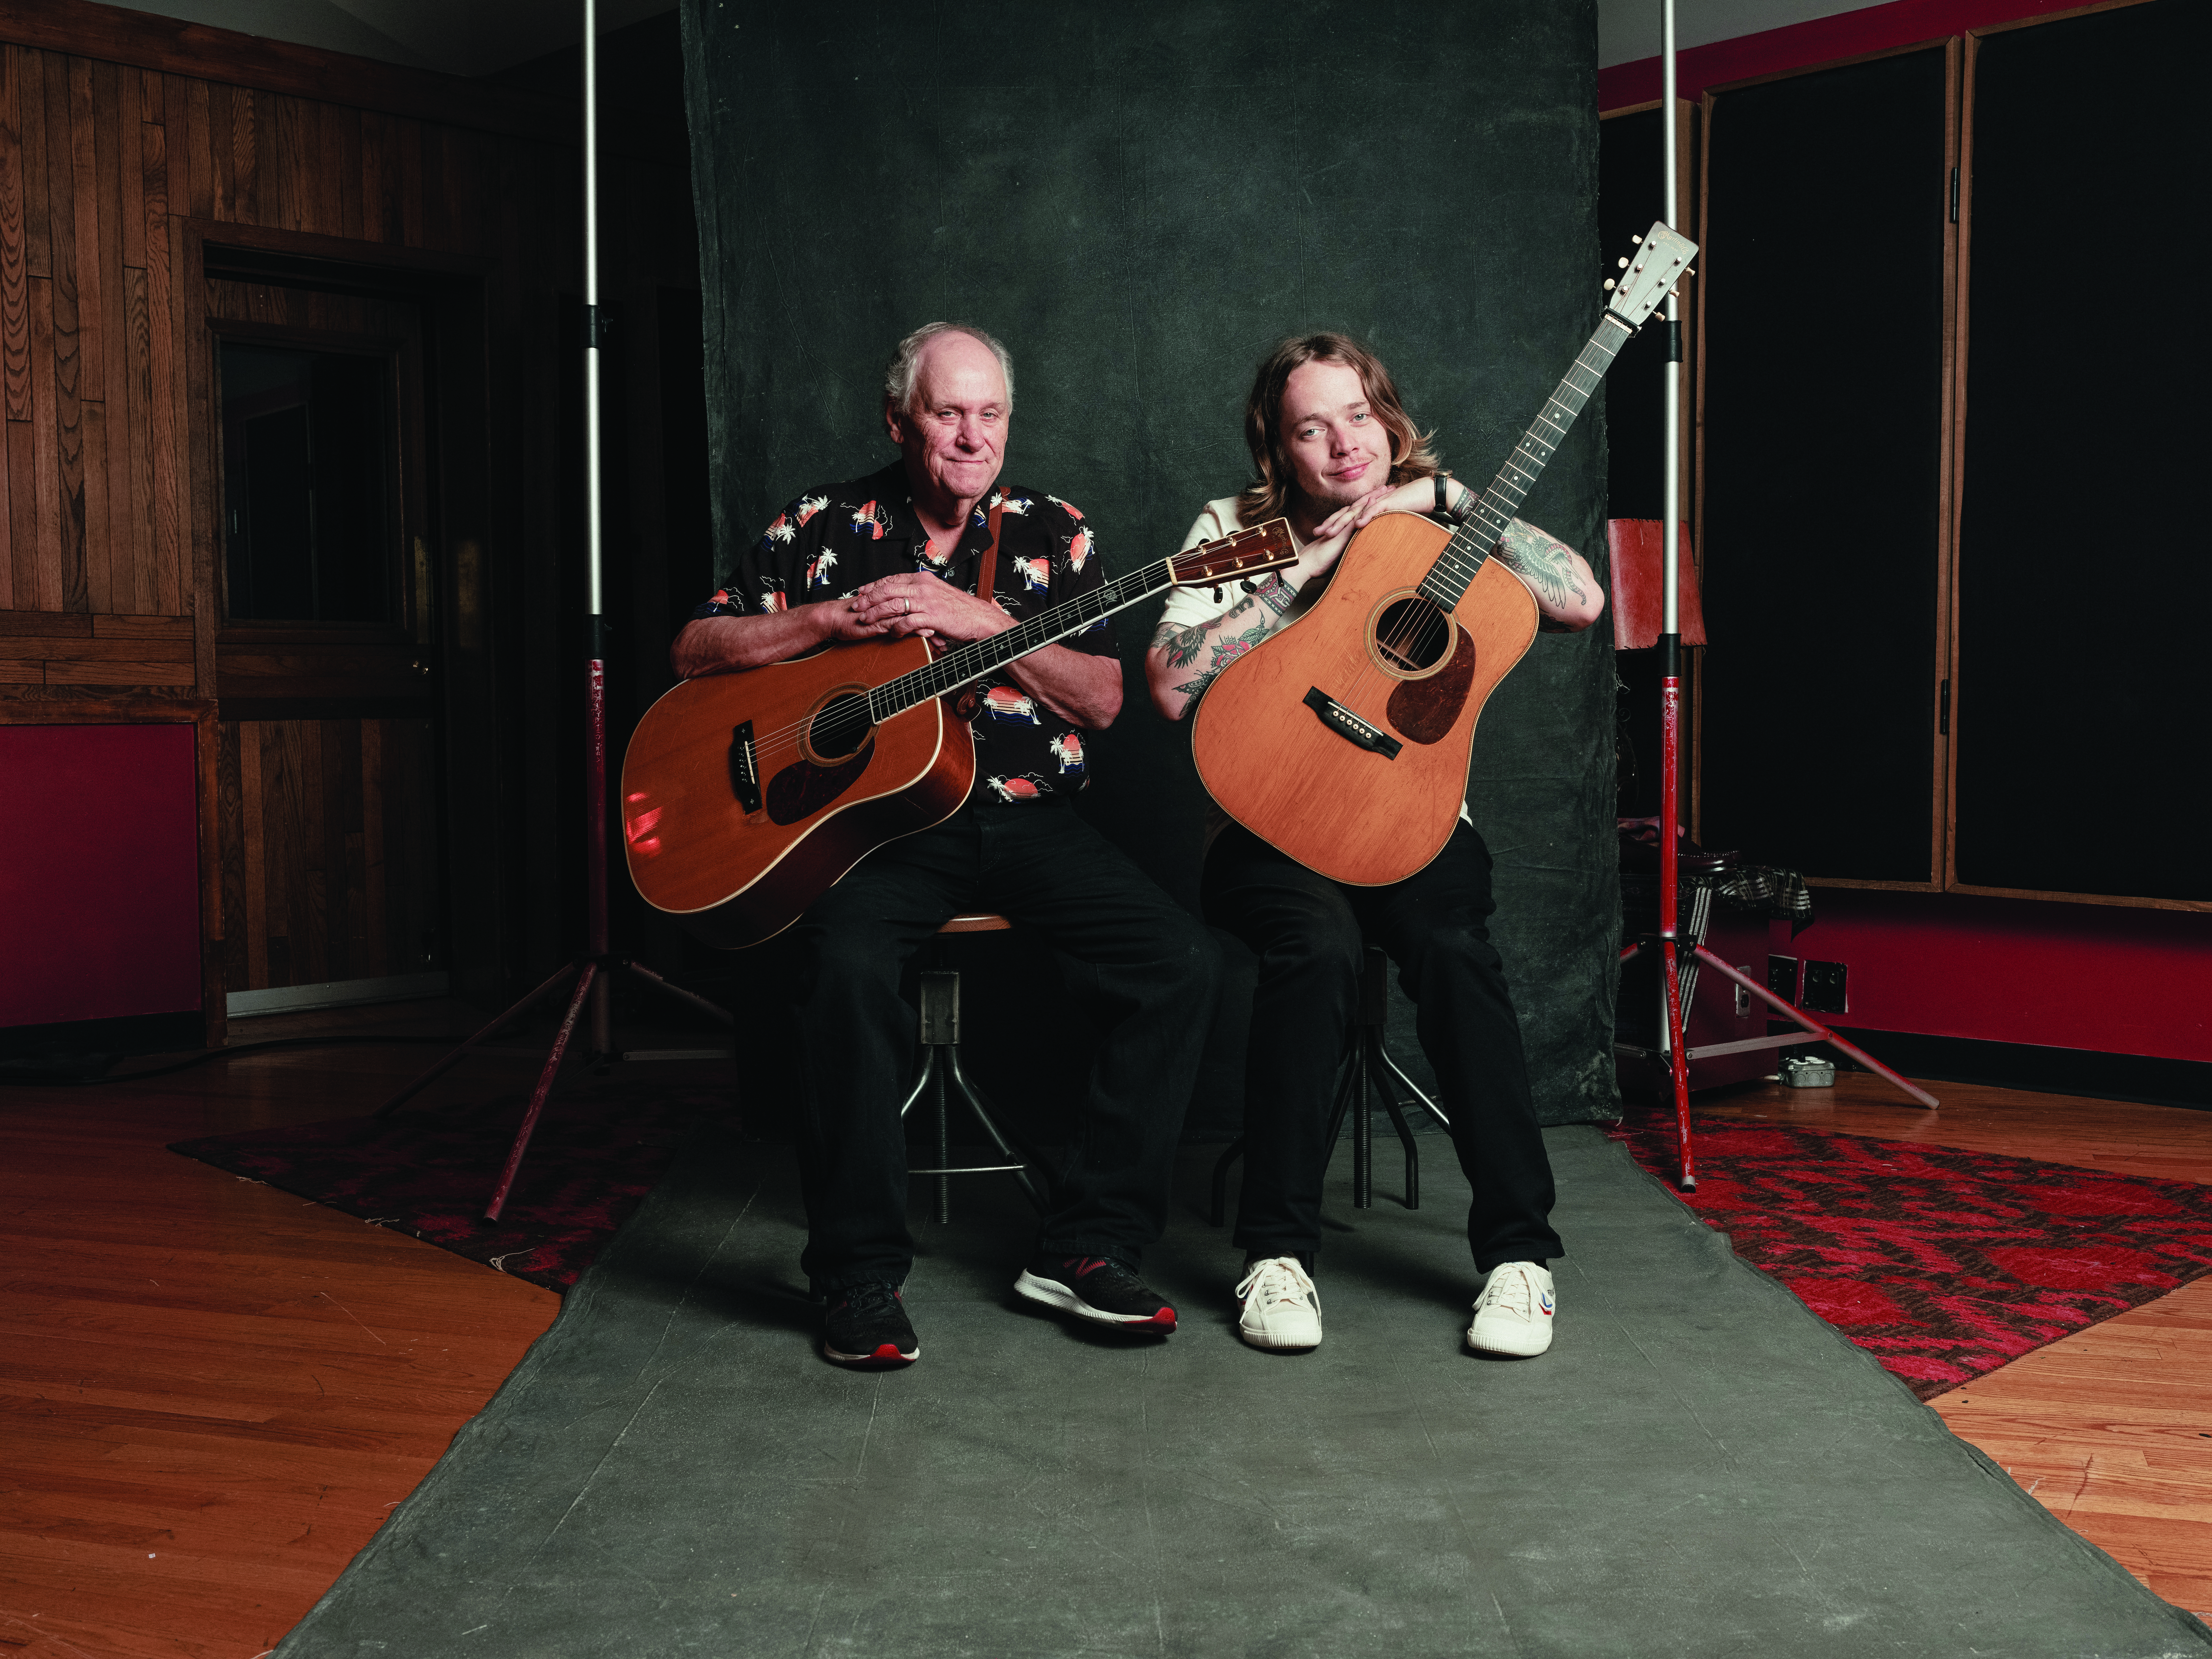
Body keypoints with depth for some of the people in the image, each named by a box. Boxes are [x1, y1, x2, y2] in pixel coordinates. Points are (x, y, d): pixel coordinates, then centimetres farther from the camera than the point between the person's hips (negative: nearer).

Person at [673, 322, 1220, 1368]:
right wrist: (839, 618, -8)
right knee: (846, 966, -35)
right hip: (872, 814, -2)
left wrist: (987, 622, -10)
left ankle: (1086, 1247, -9)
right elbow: (694, 651, 4)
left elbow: (1102, 702, 3)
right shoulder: (825, 527, 8)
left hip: (1022, 817, 3)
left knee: (1182, 962, -20)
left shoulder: (1053, 535, 12)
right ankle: (861, 1274, -19)